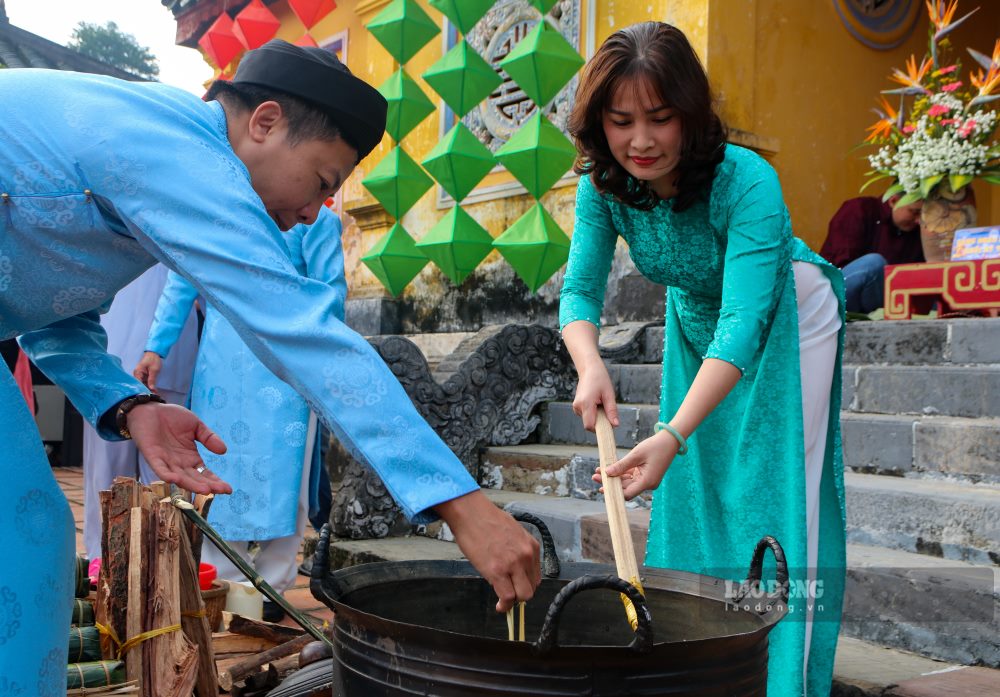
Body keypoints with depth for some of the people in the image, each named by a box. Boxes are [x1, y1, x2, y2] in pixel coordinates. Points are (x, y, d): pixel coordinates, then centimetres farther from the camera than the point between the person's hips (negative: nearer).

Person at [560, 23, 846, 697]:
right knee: (693, 496, 9)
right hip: (694, 321, 5)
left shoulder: (746, 181, -36)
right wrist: (590, 365, -42)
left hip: (782, 321, -5)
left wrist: (673, 434, -54)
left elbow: (744, 320, -43)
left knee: (777, 495, -8)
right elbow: (581, 288, -19)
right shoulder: (603, 185, -20)